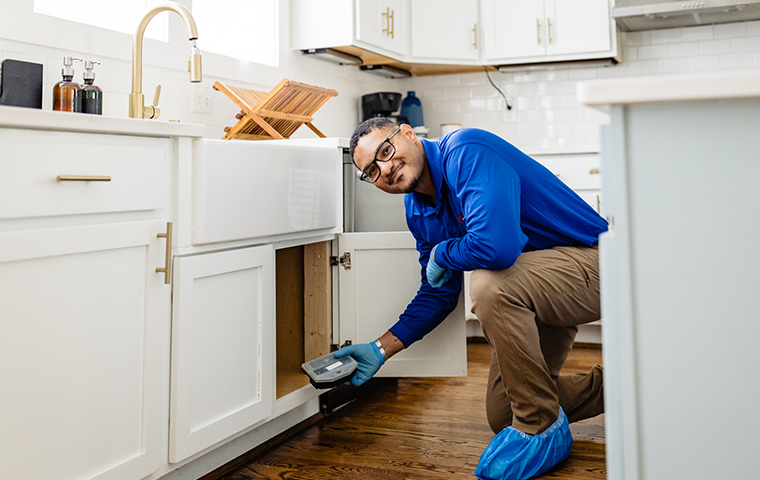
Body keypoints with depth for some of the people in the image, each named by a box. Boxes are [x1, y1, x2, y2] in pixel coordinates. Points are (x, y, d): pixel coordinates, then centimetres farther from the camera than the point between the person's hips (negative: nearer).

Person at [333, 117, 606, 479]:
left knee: (488, 283, -37)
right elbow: (439, 293, 10)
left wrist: (441, 255, -19)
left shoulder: (466, 152, -25)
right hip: (532, 299, 9)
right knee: (502, 417, 11)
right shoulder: (418, 210, 3)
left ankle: (541, 429, -16)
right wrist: (381, 349, 6)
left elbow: (497, 245, -40)